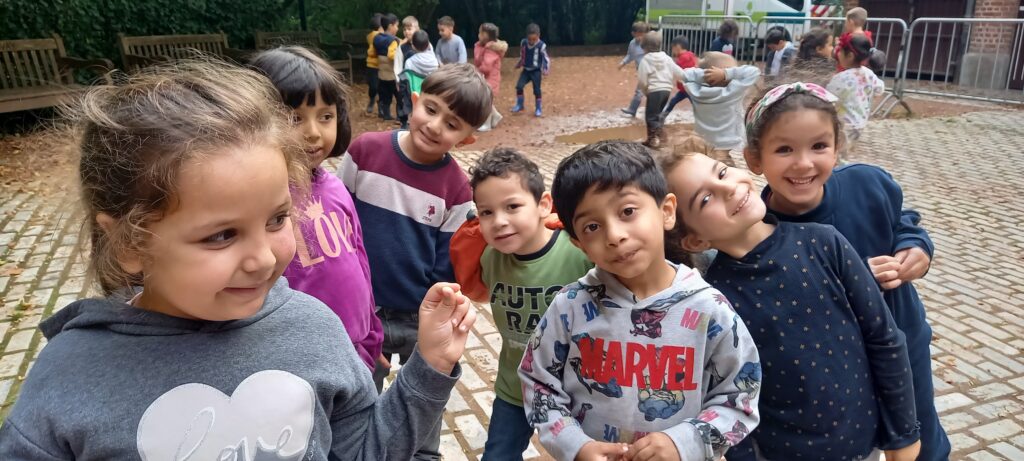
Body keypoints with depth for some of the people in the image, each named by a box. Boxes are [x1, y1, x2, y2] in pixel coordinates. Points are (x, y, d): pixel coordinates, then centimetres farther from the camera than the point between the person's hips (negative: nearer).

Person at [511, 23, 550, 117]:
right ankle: (519, 105, 9)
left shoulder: (541, 45, -17)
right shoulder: (523, 43, -4)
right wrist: (518, 64, 21)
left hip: (536, 71, -4)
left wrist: (546, 70, -27)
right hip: (526, 70, 4)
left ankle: (538, 109, 16)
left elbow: (546, 59, -14)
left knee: (536, 90, 0)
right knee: (519, 86, -9)